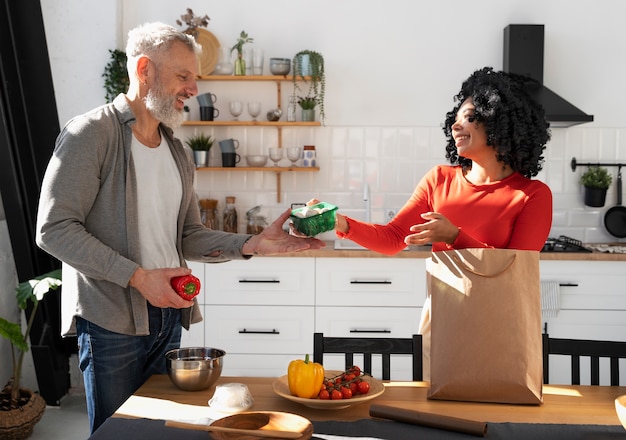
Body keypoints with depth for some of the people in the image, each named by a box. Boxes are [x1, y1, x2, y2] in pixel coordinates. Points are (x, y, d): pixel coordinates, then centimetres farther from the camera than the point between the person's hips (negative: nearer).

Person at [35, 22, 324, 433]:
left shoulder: (179, 152, 12)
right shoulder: (91, 134, -10)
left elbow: (189, 237, 12)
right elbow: (54, 229, -16)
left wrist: (253, 244, -4)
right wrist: (139, 276, -21)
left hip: (168, 315, 7)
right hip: (112, 319, -7)